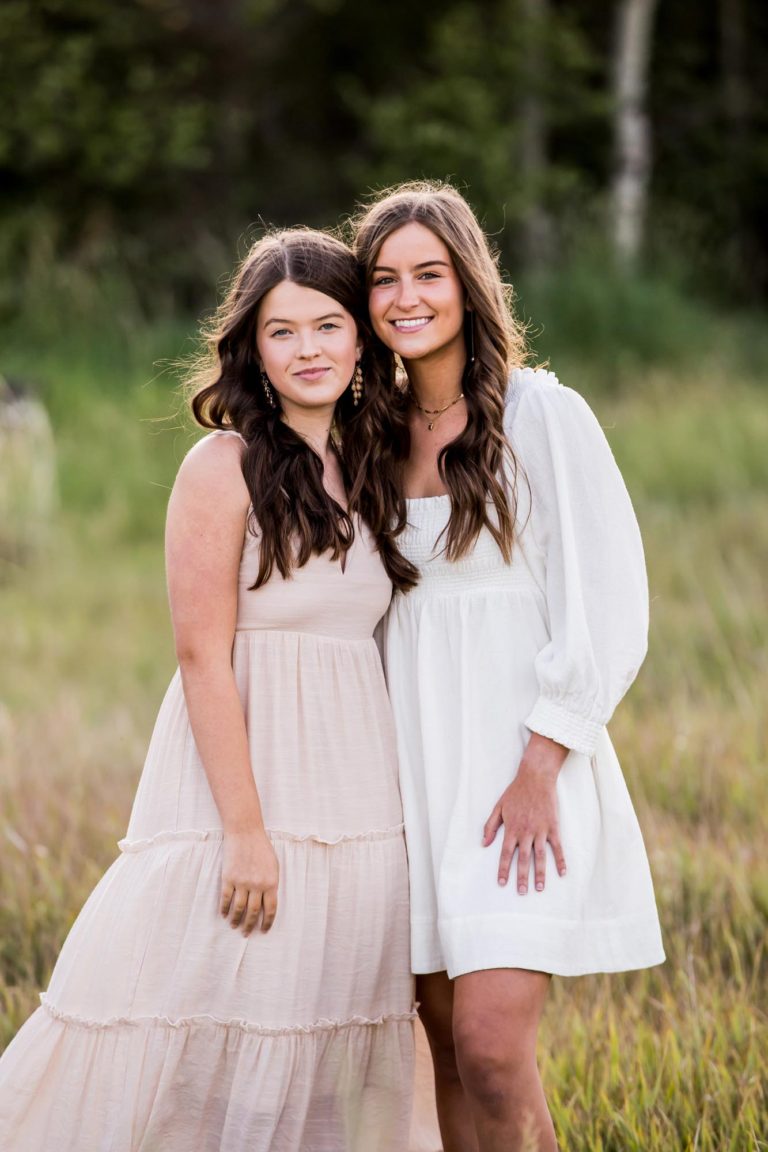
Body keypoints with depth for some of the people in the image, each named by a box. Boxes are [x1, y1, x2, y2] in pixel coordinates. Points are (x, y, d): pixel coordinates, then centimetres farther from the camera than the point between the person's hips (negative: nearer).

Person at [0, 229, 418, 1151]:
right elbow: (202, 657, -12)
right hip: (246, 788, -7)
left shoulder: (363, 476, 13)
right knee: (209, 1047, -6)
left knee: (317, 1061, 8)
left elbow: (359, 644, 13)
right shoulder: (224, 467, -7)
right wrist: (245, 829, -18)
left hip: (353, 794, 7)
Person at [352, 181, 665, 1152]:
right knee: (446, 1041, 5)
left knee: (491, 1044, -16)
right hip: (416, 765, 6)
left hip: (522, 765, -6)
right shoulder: (377, 433, 11)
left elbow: (607, 607, -9)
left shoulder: (541, 415, -7)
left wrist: (539, 772, -15)